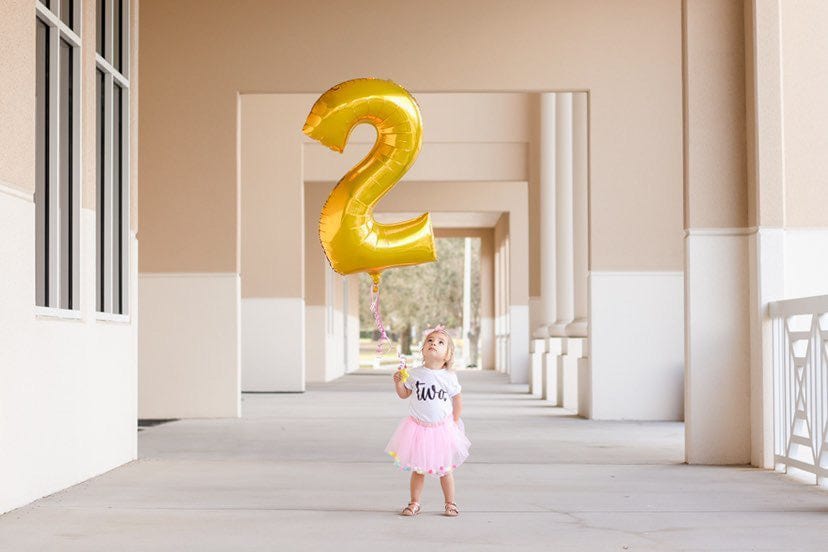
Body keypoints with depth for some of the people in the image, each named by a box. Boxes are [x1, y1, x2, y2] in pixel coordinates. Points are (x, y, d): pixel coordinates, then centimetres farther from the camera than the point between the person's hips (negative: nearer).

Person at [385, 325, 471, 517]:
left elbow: (457, 399, 3)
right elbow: (404, 394, 7)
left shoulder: (449, 377, -8)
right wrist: (398, 382, -10)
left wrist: (455, 421, 4)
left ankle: (450, 503, 20)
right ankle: (414, 503, 19)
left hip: (442, 428, -1)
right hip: (418, 427, 1)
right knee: (418, 469, 8)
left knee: (445, 469, 8)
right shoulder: (415, 373, -4)